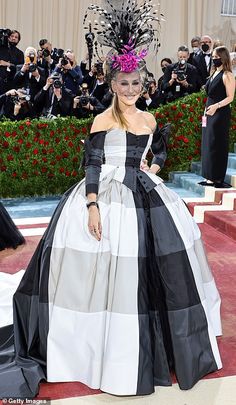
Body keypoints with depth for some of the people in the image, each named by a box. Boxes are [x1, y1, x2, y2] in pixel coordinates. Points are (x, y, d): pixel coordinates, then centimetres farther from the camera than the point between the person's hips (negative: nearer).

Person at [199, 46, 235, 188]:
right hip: (210, 113, 8)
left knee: (216, 145, -6)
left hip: (220, 114, -8)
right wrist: (206, 112, 16)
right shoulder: (214, 74, 16)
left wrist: (216, 106, -26)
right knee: (208, 144, 8)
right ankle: (210, 177, 14)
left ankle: (217, 178, 0)